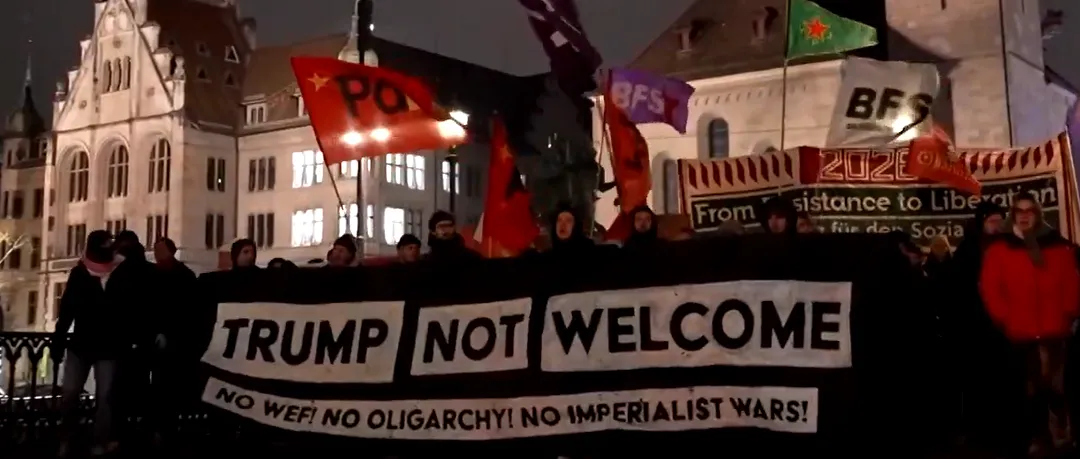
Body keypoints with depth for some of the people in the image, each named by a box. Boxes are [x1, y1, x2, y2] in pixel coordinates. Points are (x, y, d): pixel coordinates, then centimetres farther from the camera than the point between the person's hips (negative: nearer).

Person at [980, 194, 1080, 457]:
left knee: (1056, 386, -3)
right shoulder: (999, 249, 4)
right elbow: (989, 288, -1)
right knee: (1033, 390, 5)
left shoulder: (1058, 246, 10)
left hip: (1054, 331, 1)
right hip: (1022, 334, 0)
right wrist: (1005, 319, -7)